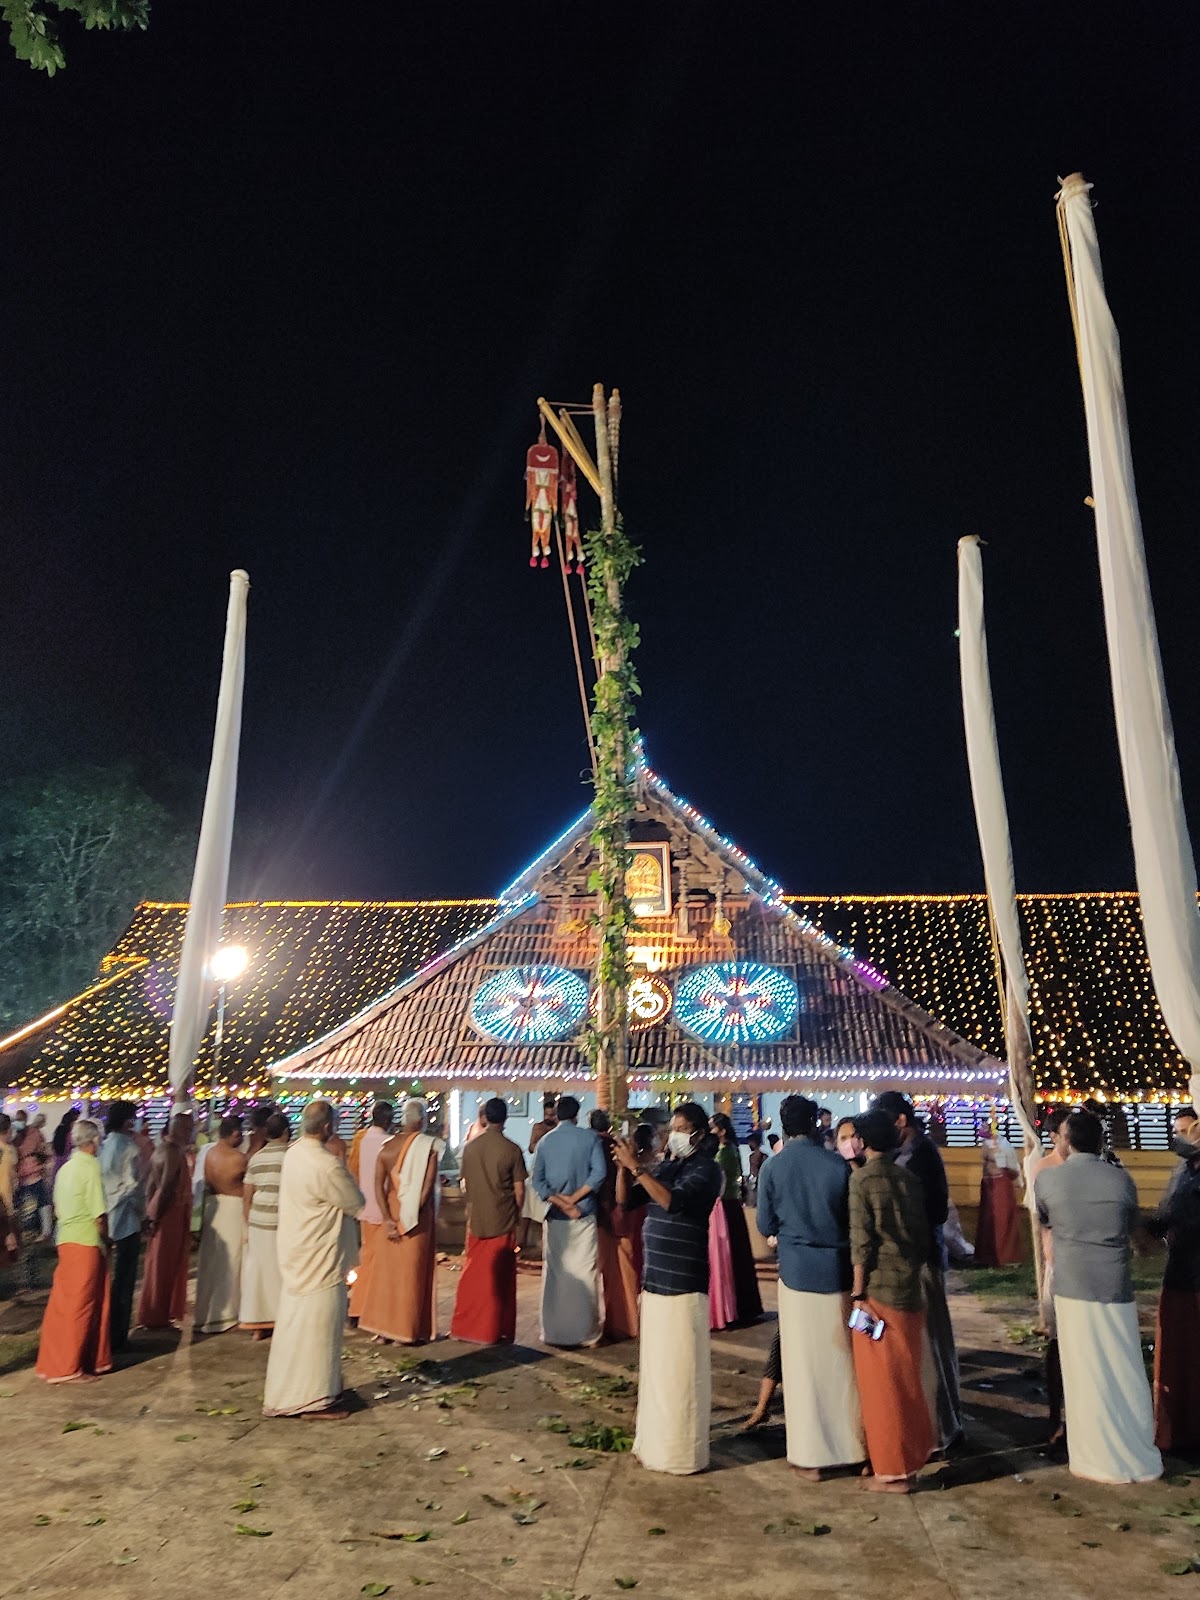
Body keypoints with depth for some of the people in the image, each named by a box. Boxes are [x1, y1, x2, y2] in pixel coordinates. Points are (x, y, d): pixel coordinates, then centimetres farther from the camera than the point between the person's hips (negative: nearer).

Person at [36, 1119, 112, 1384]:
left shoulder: (65, 1168, 10)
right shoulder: (90, 1166, -14)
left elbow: (58, 1209, 14)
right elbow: (99, 1214, -16)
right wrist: (105, 1241, 0)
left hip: (66, 1240, 8)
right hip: (86, 1242, -8)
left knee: (63, 1303, 15)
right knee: (80, 1305, 2)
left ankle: (54, 1362, 23)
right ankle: (67, 1368, 8)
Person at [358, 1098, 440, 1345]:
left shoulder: (387, 1146, 1)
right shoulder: (428, 1145, -10)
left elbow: (378, 1183, -6)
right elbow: (428, 1185, -16)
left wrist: (388, 1218, -8)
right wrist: (411, 1217, -11)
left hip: (392, 1211, 4)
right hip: (418, 1215, -4)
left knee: (387, 1267, 14)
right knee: (412, 1270, 6)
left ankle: (382, 1326, 21)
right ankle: (405, 1330, 12)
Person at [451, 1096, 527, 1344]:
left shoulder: (470, 1147, -1)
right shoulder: (511, 1150, -12)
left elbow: (465, 1183, 9)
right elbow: (519, 1189, -8)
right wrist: (516, 1213, 8)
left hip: (476, 1221, 3)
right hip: (503, 1222, -3)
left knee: (472, 1275, 14)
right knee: (500, 1279, 8)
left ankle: (464, 1327, 20)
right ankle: (496, 1331, 14)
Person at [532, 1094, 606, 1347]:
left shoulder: (545, 1141, 3)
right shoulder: (589, 1137, -3)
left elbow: (537, 1180, -3)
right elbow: (598, 1173, -12)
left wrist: (560, 1202, -7)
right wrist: (573, 1199, -9)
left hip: (555, 1217, 2)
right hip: (583, 1215, -2)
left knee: (554, 1274, 10)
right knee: (584, 1274, 5)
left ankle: (552, 1331, 16)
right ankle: (587, 1332, 9)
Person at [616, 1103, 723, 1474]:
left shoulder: (705, 1170, -10)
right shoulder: (666, 1168, 11)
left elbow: (673, 1201, -27)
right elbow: (624, 1200, 10)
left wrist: (636, 1167, -28)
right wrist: (623, 1167, -6)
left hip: (684, 1282, -7)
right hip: (655, 1278, 7)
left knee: (680, 1368, -1)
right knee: (655, 1365, 14)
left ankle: (682, 1452, 9)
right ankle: (655, 1442, 25)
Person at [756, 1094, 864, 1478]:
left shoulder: (773, 1168, -8)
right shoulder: (838, 1164, -9)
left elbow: (765, 1226, 1)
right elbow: (855, 1218, 1)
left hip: (797, 1270, -1)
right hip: (837, 1269, 1)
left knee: (804, 1363, 9)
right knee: (842, 1361, 14)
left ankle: (810, 1455, 17)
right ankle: (850, 1444, 26)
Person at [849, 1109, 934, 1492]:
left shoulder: (862, 1178, -11)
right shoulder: (909, 1177, 6)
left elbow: (861, 1240, -15)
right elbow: (923, 1235, 9)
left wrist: (858, 1293, -11)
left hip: (878, 1288, -6)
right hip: (910, 1287, 6)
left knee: (881, 1381, 5)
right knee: (907, 1377, 18)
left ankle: (892, 1470, 13)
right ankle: (913, 1456, 29)